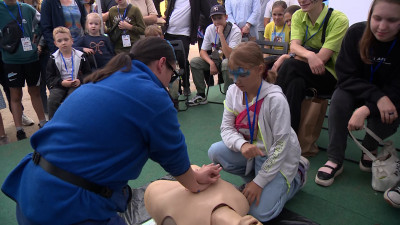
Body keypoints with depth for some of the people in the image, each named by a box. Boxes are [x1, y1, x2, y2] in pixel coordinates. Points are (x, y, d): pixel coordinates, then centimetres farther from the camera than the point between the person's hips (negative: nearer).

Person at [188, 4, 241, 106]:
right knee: (194, 61, -16)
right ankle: (201, 95, -4)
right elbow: (203, 51, -1)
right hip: (215, 60, 5)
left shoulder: (235, 31, -19)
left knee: (226, 63, -40)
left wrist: (221, 34, -31)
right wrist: (211, 63, -20)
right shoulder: (210, 29, -3)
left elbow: (229, 55, -31)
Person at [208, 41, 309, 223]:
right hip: (249, 151, 5)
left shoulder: (275, 99, -27)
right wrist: (242, 145, -32)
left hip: (277, 157, -5)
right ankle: (254, 173, 7)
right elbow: (226, 128, -8)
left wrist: (259, 182, -20)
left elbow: (281, 145, -23)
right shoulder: (233, 91, -10)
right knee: (215, 152, -20)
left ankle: (297, 174, 11)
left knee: (259, 213, -14)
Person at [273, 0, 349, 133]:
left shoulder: (339, 20, -13)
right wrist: (309, 55, -35)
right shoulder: (298, 16, 3)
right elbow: (294, 46, -12)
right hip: (302, 75, 4)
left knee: (289, 65, -29)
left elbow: (322, 58, -21)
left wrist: (285, 58, -19)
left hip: (330, 76, -4)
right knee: (296, 83, -32)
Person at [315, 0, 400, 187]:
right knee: (339, 98, -30)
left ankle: (370, 149, 4)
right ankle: (335, 160, -23)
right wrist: (377, 97, -35)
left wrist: (366, 109, -41)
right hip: (356, 90, 1)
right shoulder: (356, 33, -17)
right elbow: (345, 76, -20)